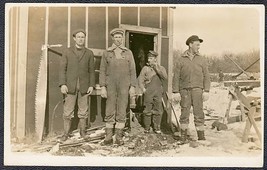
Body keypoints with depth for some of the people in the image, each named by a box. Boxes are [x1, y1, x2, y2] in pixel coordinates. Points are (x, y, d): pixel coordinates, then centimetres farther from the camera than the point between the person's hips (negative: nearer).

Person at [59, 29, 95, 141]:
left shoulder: (89, 53, 8)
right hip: (70, 86, -1)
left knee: (83, 111, 5)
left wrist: (91, 85, -1)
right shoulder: (67, 52, 5)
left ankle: (82, 132, 16)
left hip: (84, 86, 1)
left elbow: (91, 70, 7)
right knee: (68, 111, 0)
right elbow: (62, 69, 1)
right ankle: (66, 134, 8)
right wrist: (62, 84, -9)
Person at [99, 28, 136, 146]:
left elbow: (132, 70, 6)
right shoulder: (107, 53, 8)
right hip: (111, 86, 0)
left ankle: (119, 137, 8)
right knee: (110, 112, 0)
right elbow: (102, 71, 5)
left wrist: (133, 86, -2)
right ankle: (108, 137, 6)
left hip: (124, 86, 0)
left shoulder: (128, 53, 9)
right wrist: (102, 87, -4)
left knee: (121, 112, 1)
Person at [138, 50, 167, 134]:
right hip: (148, 92, -1)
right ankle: (147, 128, 12)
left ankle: (157, 128, 13)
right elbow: (140, 80, 6)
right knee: (147, 110, 1)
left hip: (158, 92, 1)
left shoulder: (161, 68, 9)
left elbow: (165, 77, -8)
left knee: (158, 110, 2)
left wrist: (157, 68, -13)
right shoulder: (145, 68, 7)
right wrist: (143, 89, -7)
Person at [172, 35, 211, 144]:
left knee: (198, 113, -3)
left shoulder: (201, 60, 10)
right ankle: (183, 136, 11)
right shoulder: (181, 60, 6)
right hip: (184, 90, 0)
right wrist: (176, 92, -3)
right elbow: (176, 77, 4)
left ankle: (201, 136, 4)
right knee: (184, 113, 2)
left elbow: (206, 76, 7)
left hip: (197, 89, 0)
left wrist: (206, 91, -2)